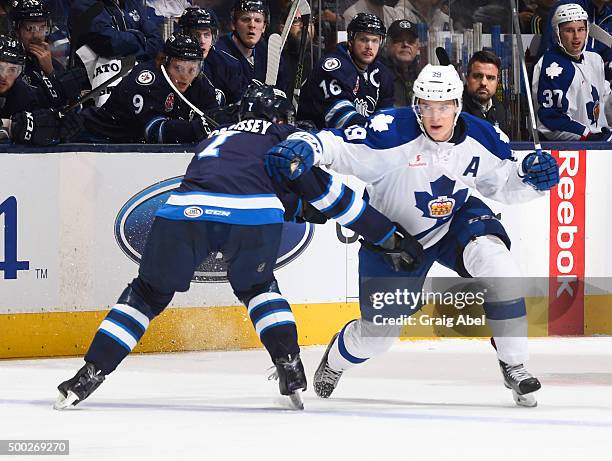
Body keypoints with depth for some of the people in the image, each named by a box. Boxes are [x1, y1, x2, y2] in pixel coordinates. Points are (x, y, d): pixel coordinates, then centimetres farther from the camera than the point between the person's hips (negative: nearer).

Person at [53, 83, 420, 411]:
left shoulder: (215, 138, 41)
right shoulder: (286, 136, 28)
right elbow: (327, 190, 21)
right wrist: (387, 234, 25)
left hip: (185, 208, 2)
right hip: (252, 215, -2)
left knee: (149, 293, 20)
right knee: (256, 286, 28)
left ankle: (90, 374, 11)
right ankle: (290, 371, 16)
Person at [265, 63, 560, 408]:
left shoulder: (481, 138, -17)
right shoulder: (394, 132, -31)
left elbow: (503, 182, 0)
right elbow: (340, 146, -35)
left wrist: (532, 175, -21)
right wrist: (304, 149, -55)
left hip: (455, 221, 2)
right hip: (392, 230, -2)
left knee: (495, 260, -29)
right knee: (380, 329, 1)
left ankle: (514, 365, -15)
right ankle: (336, 360, 41)